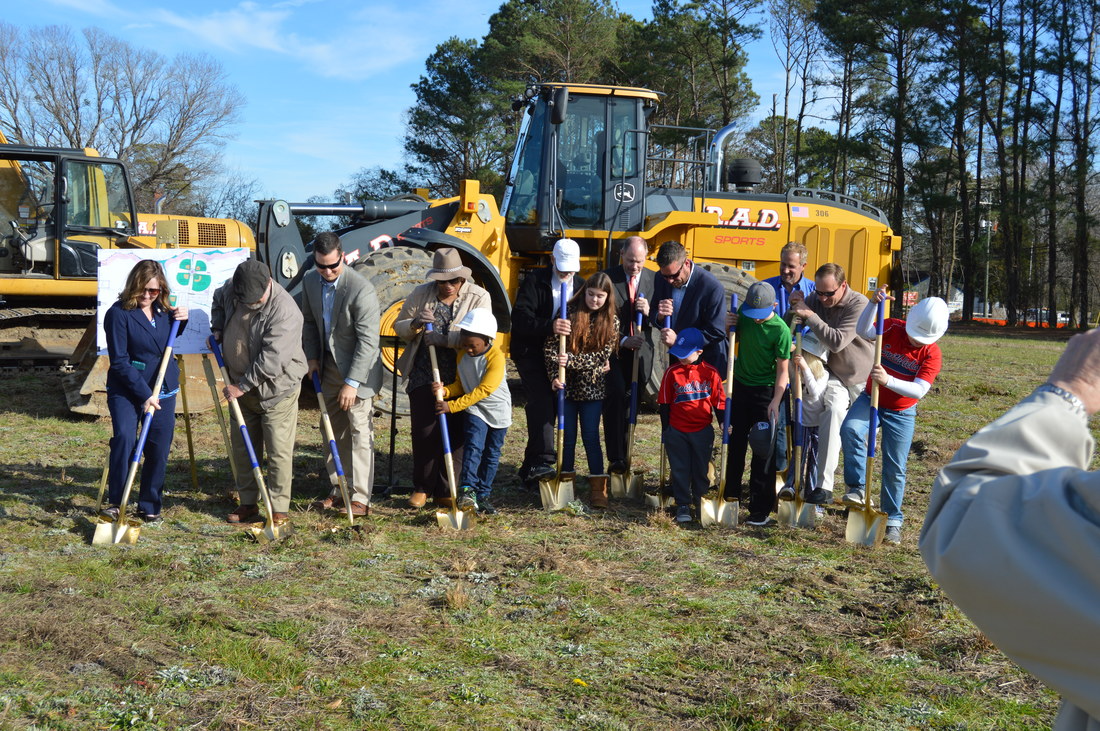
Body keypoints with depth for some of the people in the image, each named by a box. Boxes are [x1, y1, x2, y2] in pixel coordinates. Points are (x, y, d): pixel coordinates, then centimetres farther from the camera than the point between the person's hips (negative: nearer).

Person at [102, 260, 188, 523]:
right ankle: (115, 502, -8)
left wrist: (183, 320, 1)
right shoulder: (119, 313, -12)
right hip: (126, 390, -5)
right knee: (124, 437, -22)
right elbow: (119, 361, -15)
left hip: (164, 391, 5)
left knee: (159, 450, 6)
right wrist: (144, 394, -20)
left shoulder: (165, 311, 4)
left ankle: (150, 506, 20)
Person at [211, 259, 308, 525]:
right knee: (243, 448, 14)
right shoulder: (231, 290, -4)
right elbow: (218, 301, 24)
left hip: (276, 389, -7)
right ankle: (248, 503, 26)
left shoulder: (284, 310, -26)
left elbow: (271, 360, -29)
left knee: (279, 452, -4)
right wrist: (217, 330, 9)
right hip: (242, 387, 7)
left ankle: (279, 509, 6)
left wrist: (242, 386, -22)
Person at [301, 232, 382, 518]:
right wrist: (312, 357, 4)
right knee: (334, 430, 12)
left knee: (359, 430, -4)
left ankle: (360, 497, 0)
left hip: (357, 368, -7)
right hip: (328, 366, 7)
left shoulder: (361, 289, -24)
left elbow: (368, 341, -24)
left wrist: (352, 382, -25)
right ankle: (339, 491, 21)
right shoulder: (310, 281, -2)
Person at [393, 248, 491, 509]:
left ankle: (443, 491, 17)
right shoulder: (421, 294, 4)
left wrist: (443, 338, -23)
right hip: (423, 374, 1)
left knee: (454, 435, 4)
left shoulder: (479, 297, -3)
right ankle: (422, 487, 16)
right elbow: (399, 326, 12)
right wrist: (415, 324, -11)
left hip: (460, 378, -1)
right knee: (424, 432, -1)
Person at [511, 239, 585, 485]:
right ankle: (541, 462, -27)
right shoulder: (535, 281, -9)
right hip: (531, 352, -5)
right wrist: (549, 326, -38)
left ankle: (531, 469, 16)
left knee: (550, 406, 6)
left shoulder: (581, 285, 7)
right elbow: (520, 318, -21)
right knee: (541, 402, -21)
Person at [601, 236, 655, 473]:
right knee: (616, 396, -18)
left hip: (640, 352, 3)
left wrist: (649, 312, -13)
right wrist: (622, 340, -14)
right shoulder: (607, 278, -1)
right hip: (614, 350, -3)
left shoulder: (653, 279, 6)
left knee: (632, 402, 7)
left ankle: (625, 457, 16)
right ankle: (616, 458, -18)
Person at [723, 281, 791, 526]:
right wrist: (727, 327, -6)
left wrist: (775, 401, -25)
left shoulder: (781, 330, -18)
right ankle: (731, 495, 27)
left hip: (765, 391, -5)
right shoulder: (743, 313, -2)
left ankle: (761, 510, 4)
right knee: (734, 444, 13)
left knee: (763, 451, -2)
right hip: (740, 384, 6)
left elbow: (783, 369, -17)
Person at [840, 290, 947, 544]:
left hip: (901, 412, -1)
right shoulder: (892, 327, -9)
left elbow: (919, 390, -25)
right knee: (850, 429, -31)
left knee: (895, 468, 3)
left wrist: (888, 380, -41)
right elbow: (863, 331, -20)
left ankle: (893, 520, 19)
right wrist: (873, 303, -35)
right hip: (871, 399, 1)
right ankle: (857, 488, -20)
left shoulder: (932, 354, -14)